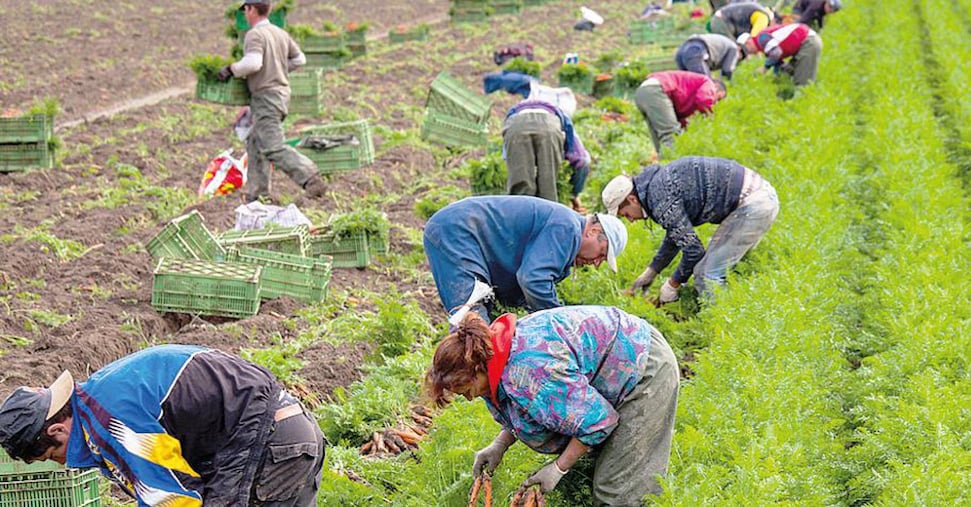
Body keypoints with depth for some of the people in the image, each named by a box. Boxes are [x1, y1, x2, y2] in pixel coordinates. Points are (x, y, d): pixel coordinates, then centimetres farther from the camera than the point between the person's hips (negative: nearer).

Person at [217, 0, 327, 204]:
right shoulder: (280, 33, 12)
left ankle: (310, 178, -22)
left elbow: (252, 63, -28)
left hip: (266, 97, -9)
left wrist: (231, 69, -14)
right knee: (255, 144, 15)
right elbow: (299, 59, 20)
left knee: (273, 148, -12)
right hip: (281, 93, 9)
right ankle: (256, 195, 16)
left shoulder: (254, 35, -13)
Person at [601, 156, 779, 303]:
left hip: (752, 205, -10)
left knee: (707, 274, -7)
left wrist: (672, 284, 1)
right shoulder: (658, 183, 14)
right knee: (713, 270, 16)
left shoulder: (661, 200, -16)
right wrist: (650, 272, 30)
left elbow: (693, 250, -13)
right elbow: (676, 235, 27)